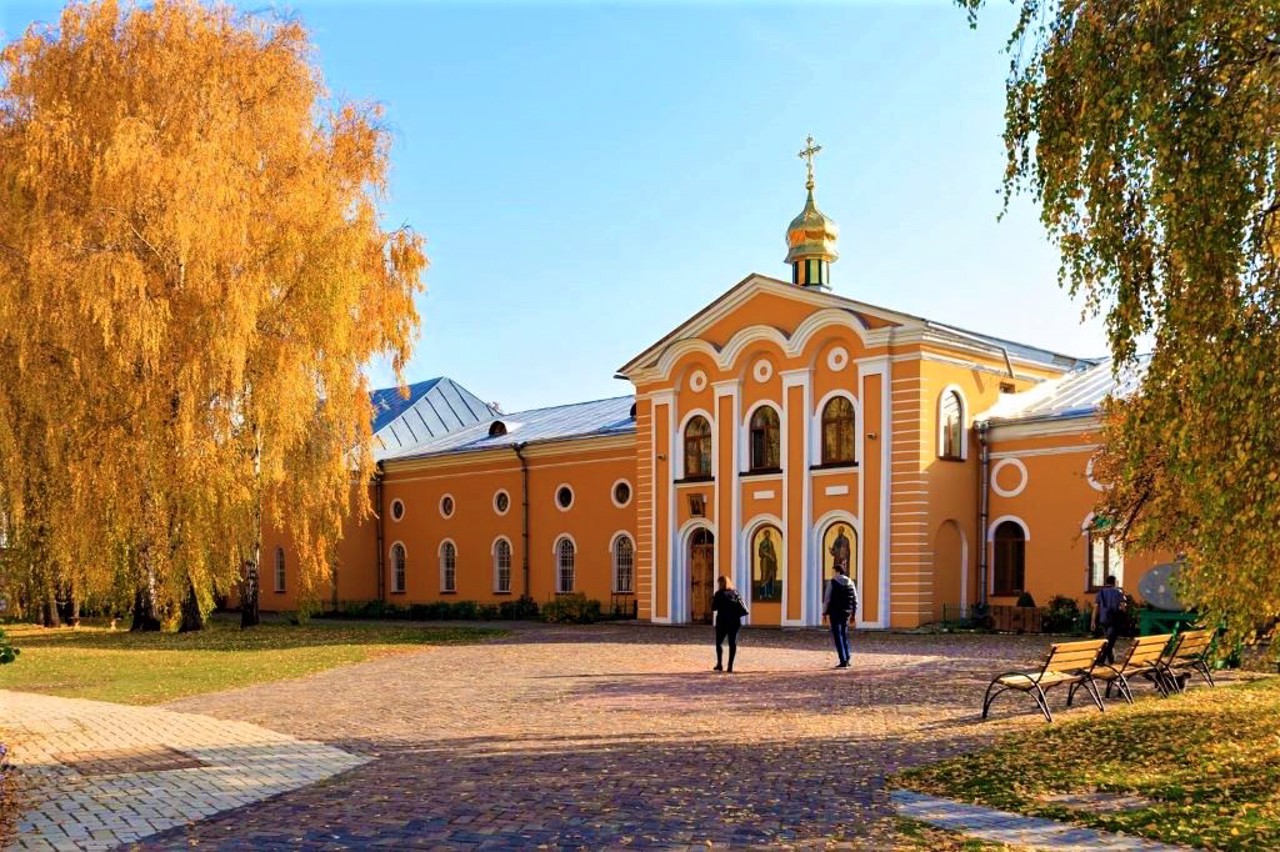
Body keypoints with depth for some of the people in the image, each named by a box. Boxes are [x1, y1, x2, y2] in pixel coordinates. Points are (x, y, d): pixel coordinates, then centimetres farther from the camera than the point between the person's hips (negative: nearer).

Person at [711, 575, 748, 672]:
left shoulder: (719, 594, -7)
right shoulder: (735, 592, 8)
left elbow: (714, 608, -7)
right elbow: (741, 605, 8)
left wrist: (713, 600, 9)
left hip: (722, 621, -4)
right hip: (735, 621, 4)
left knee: (719, 642, 9)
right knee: (732, 643, 6)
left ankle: (720, 664, -2)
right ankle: (730, 666, 2)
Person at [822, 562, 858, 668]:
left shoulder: (832, 583, -8)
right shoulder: (850, 583, 7)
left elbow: (827, 599, -10)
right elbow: (855, 600, 9)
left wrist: (825, 612, -2)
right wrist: (853, 613, 16)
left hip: (835, 613, -5)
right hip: (846, 613, 5)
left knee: (838, 636, -1)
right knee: (845, 635, 18)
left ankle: (843, 661, -7)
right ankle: (847, 659, 18)